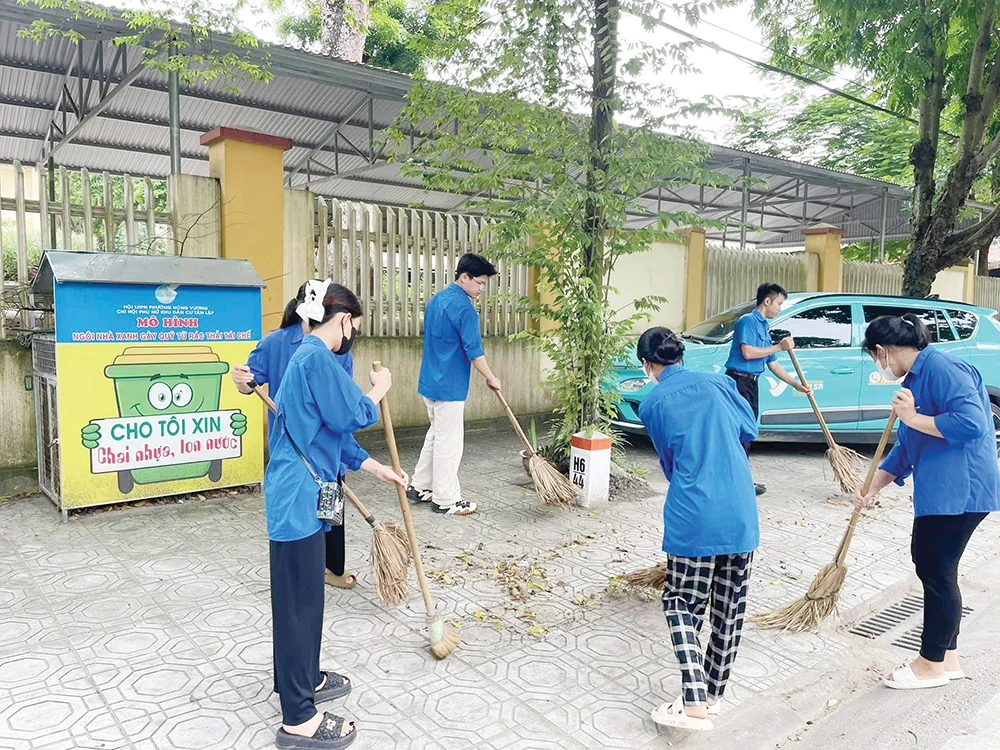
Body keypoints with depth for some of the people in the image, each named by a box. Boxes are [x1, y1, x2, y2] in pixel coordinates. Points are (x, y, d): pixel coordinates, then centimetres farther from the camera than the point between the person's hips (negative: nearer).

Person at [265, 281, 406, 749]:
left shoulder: (308, 357, 17)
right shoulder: (317, 358, -16)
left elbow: (333, 433, 20)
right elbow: (352, 416, -20)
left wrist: (379, 470, 20)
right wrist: (379, 389, -1)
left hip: (298, 496, 11)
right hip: (298, 499, -11)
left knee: (305, 595, 20)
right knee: (298, 600, -2)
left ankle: (305, 680, 36)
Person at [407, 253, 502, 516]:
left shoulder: (436, 299, 11)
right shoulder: (463, 307, -18)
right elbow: (474, 351, -19)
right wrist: (491, 378, -6)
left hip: (430, 381, 9)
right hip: (449, 385, -9)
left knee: (436, 434, 20)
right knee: (448, 442, 0)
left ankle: (420, 487, 27)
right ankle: (445, 499, 9)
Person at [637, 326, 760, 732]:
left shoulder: (651, 405, 0)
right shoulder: (716, 383, 5)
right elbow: (750, 429, 16)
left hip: (693, 519, -3)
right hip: (741, 513, 4)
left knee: (682, 603, 10)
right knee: (730, 607, 15)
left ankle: (694, 703, -2)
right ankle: (713, 693, 28)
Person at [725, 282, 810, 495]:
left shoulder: (764, 328, 20)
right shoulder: (748, 321, -8)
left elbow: (772, 364, 22)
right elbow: (747, 352, -21)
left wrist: (796, 384, 19)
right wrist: (779, 347, -13)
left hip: (751, 384, 10)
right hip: (739, 381, -10)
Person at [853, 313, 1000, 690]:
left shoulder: (941, 368, -15)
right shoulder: (915, 379, 16)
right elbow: (905, 448, 19)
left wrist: (914, 418, -20)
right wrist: (871, 489, 14)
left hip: (959, 489, -10)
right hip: (939, 490, 10)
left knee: (937, 571, 0)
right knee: (928, 560, 15)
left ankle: (933, 664, 16)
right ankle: (947, 656, 28)